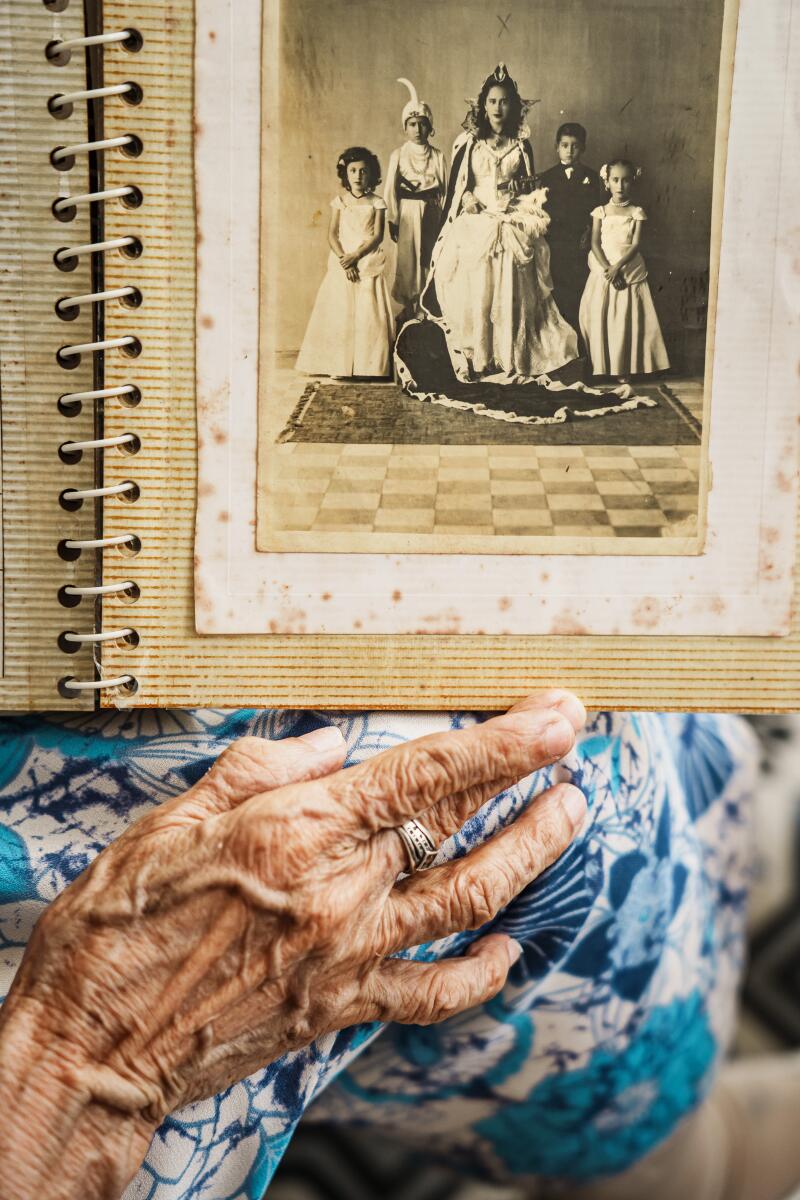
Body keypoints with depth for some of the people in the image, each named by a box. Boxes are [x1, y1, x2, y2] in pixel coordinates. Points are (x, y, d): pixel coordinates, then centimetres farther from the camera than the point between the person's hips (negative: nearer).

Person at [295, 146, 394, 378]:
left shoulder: (376, 203, 5)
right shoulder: (340, 201, 8)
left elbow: (377, 236, -3)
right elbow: (332, 234, 2)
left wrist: (356, 256, -15)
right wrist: (344, 260, -11)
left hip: (368, 263, -1)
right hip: (342, 264, 1)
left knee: (369, 314, -7)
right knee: (339, 314, -4)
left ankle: (368, 365, -4)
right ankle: (339, 365, -2)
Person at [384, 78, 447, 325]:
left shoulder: (437, 156, 3)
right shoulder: (398, 155, -1)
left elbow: (444, 188, 3)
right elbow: (391, 189, -1)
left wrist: (444, 219, -1)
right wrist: (392, 220, -4)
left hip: (431, 214, 1)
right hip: (408, 214, -1)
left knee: (430, 259, 3)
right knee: (408, 260, 2)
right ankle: (409, 306, 12)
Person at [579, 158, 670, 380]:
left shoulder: (637, 212, 2)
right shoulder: (600, 212, 5)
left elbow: (636, 245, -6)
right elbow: (595, 244, -2)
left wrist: (618, 266, -19)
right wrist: (607, 269, -16)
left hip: (630, 272, -1)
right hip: (603, 272, 1)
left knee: (627, 319, -3)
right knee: (600, 318, -2)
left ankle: (624, 369, 2)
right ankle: (602, 366, 6)